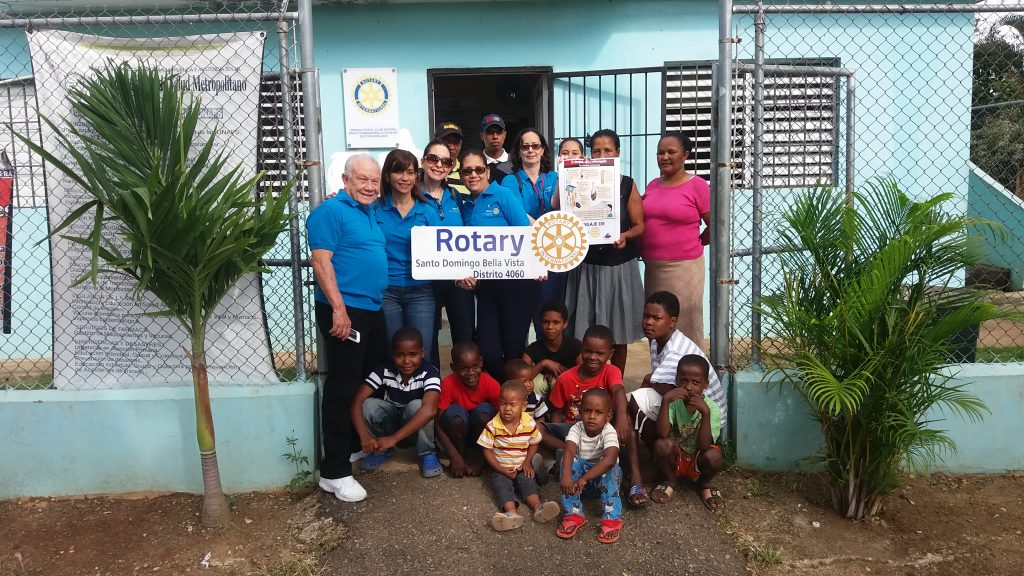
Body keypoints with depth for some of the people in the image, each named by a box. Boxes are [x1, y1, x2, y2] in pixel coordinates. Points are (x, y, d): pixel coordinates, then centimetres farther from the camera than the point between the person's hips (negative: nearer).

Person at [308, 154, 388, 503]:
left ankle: (358, 446, 33)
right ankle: (334, 472, 0)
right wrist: (338, 308, -23)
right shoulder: (331, 211, -9)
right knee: (343, 389, -6)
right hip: (345, 310, -9)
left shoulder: (371, 213, 17)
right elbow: (321, 260, -17)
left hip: (373, 310, 9)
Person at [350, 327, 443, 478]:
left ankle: (427, 453, -10)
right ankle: (382, 450, 0)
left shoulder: (430, 373, -27)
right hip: (391, 421, 3)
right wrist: (364, 436, -40)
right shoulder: (384, 371, -19)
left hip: (418, 425, -2)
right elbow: (357, 400, -24)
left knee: (416, 405, -34)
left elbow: (429, 409, -43)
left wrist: (393, 438, -48)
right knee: (369, 405, -26)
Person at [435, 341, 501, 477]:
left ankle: (478, 455, -6)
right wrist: (455, 456, -27)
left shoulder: (492, 385, -21)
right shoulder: (448, 384, -23)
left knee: (484, 411, -31)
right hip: (459, 431, -1)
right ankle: (461, 453, -7)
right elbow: (438, 424, -20)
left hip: (481, 431, 1)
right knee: (454, 413, -32)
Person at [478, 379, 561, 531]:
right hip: (500, 468, -2)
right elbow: (487, 450, -7)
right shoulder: (493, 426, -13)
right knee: (501, 484, -26)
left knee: (528, 481, -23)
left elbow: (533, 444, 8)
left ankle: (538, 507, -42)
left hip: (522, 467, 2)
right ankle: (512, 512, -48)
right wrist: (501, 469, -15)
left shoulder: (530, 424, -7)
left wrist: (527, 462, -7)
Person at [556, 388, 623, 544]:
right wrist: (566, 476, -55)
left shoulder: (609, 433, -25)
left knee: (608, 468, -34)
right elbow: (569, 452, -36)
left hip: (605, 478, -2)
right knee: (570, 461, -28)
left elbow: (609, 459, -43)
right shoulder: (577, 429, -18)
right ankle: (573, 514, -26)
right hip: (581, 472, 2)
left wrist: (584, 478, -50)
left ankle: (612, 518, -30)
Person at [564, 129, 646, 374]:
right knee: (586, 333, -2)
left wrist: (625, 236, -17)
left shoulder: (627, 185, 4)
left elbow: (639, 226, 4)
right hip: (587, 266, 0)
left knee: (618, 331, 6)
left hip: (619, 265, 0)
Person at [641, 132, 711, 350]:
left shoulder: (697, 185, -6)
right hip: (652, 267, 6)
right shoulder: (652, 185, 11)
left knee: (684, 326, 2)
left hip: (683, 267, -6)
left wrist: (694, 244, 7)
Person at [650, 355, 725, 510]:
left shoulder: (712, 408, -18)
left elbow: (703, 446, -28)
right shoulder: (673, 402, -17)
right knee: (662, 444, -30)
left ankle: (704, 483, 4)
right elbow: (663, 434, -31)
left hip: (698, 461, 0)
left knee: (713, 456, -32)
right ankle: (668, 480, 1)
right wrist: (665, 401, -39)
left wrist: (705, 413, -39)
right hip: (674, 458, 1)